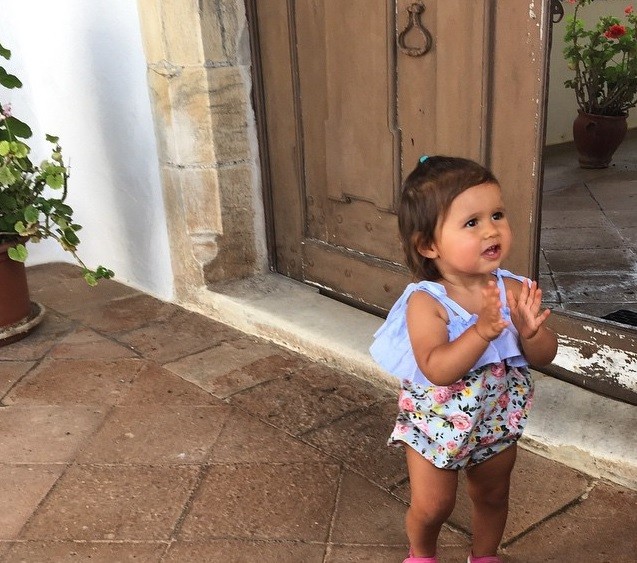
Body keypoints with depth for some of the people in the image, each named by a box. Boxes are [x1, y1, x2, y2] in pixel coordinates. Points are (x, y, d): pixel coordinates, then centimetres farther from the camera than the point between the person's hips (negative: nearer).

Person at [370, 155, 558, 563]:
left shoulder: (513, 289, -14)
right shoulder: (426, 302, -26)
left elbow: (546, 356, -11)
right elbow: (437, 369, -36)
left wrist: (530, 330, -32)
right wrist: (483, 330, -46)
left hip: (497, 424, 4)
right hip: (437, 425, -4)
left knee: (493, 497, 23)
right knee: (433, 506, 10)